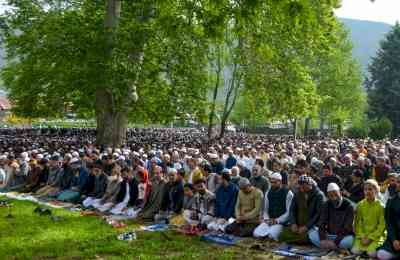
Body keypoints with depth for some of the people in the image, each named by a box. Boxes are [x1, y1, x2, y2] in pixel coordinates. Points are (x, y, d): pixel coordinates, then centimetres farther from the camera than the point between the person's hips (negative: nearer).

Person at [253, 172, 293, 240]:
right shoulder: (268, 193, 13)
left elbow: (289, 212, -8)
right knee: (256, 233, -18)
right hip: (269, 221, 5)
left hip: (280, 222, -5)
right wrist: (267, 219, -3)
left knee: (272, 235, -31)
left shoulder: (288, 193, -4)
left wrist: (277, 220, -15)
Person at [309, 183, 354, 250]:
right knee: (312, 233, -19)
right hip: (329, 235, 4)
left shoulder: (348, 206, -12)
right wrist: (322, 239, -26)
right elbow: (321, 223, -8)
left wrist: (335, 242, -28)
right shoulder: (326, 205, 1)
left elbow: (347, 228, -18)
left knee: (350, 240, -37)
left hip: (343, 237, -4)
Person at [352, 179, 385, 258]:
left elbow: (382, 226, -7)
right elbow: (357, 223, 5)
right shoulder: (360, 205, 3)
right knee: (355, 251, -20)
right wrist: (362, 237, -9)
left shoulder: (380, 206, -6)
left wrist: (370, 238, -13)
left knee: (372, 253, -25)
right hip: (362, 236, 3)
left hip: (376, 236, -2)